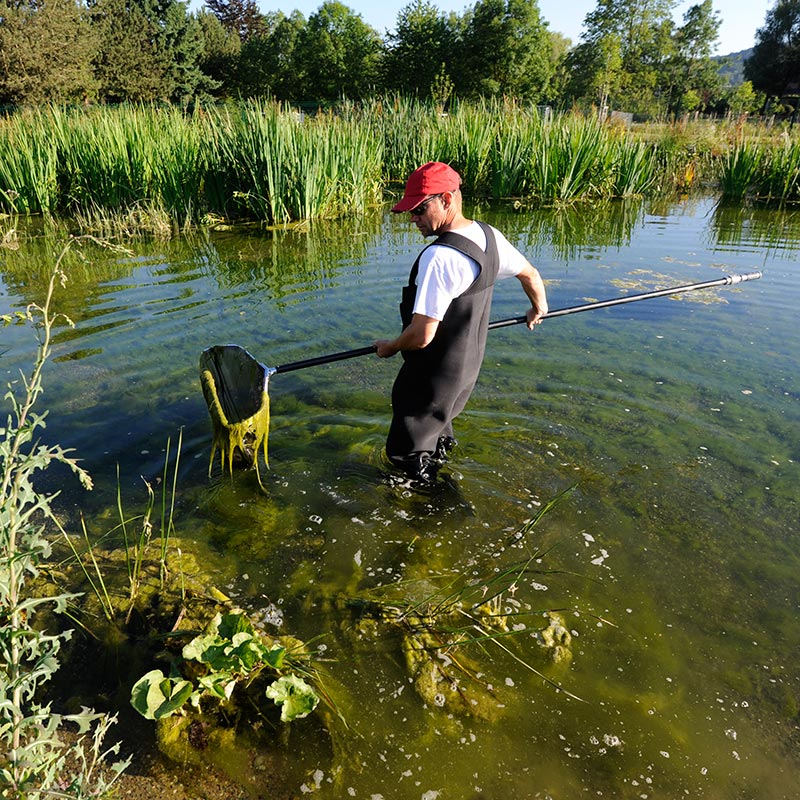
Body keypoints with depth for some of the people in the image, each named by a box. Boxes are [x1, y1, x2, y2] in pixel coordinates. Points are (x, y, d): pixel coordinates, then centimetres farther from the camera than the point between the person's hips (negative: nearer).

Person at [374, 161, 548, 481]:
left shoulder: (438, 257, -30)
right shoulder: (490, 236, -2)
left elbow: (422, 336, -29)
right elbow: (531, 275, 14)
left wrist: (390, 347, -7)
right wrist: (538, 308, 35)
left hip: (433, 375, -9)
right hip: (469, 365, 9)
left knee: (408, 453, 7)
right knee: (439, 425, 30)